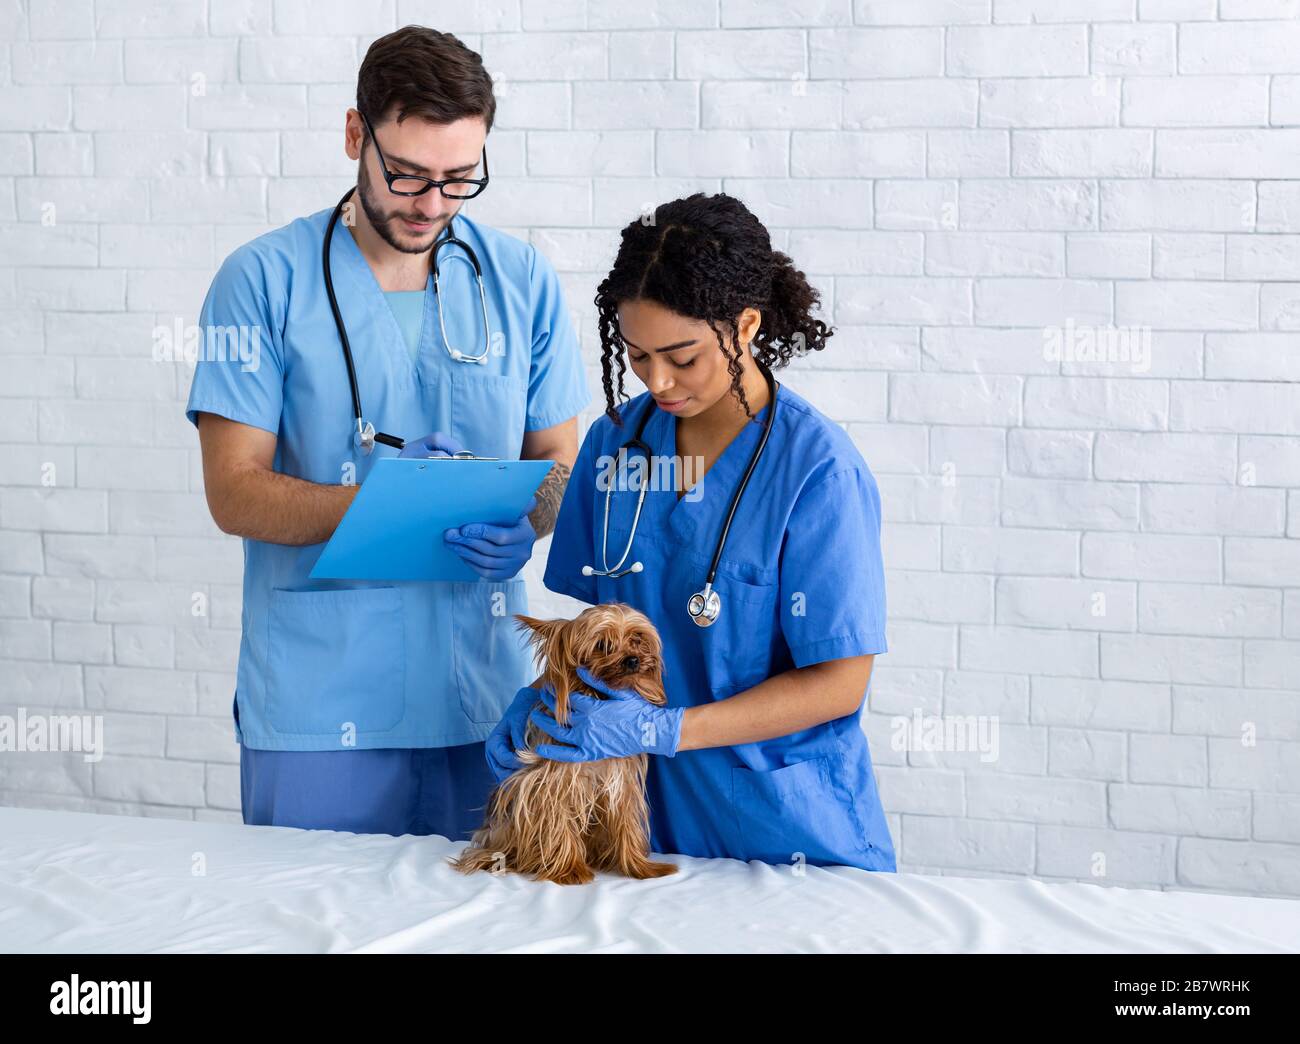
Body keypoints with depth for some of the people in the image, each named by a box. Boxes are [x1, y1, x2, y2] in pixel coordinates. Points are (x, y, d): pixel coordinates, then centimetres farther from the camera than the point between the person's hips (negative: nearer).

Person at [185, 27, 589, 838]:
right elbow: (234, 492, -6)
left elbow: (559, 459, 10)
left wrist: (521, 526, -13)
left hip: (483, 699, 2)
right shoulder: (265, 280, -2)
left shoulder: (522, 282, 6)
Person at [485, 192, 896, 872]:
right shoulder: (616, 438, 1)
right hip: (645, 812, 4)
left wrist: (662, 729, -22)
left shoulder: (818, 468, -16)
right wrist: (541, 696, -8)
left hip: (785, 832, -4)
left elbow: (838, 683, -16)